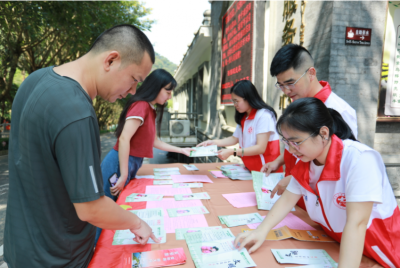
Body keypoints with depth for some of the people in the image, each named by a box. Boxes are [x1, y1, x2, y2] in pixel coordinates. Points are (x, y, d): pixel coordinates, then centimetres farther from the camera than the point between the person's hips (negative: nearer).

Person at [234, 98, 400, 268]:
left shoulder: (360, 159, -26)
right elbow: (288, 198, -2)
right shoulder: (305, 162, -5)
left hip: (378, 254, -3)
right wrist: (261, 231, -15)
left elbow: (356, 224, -31)